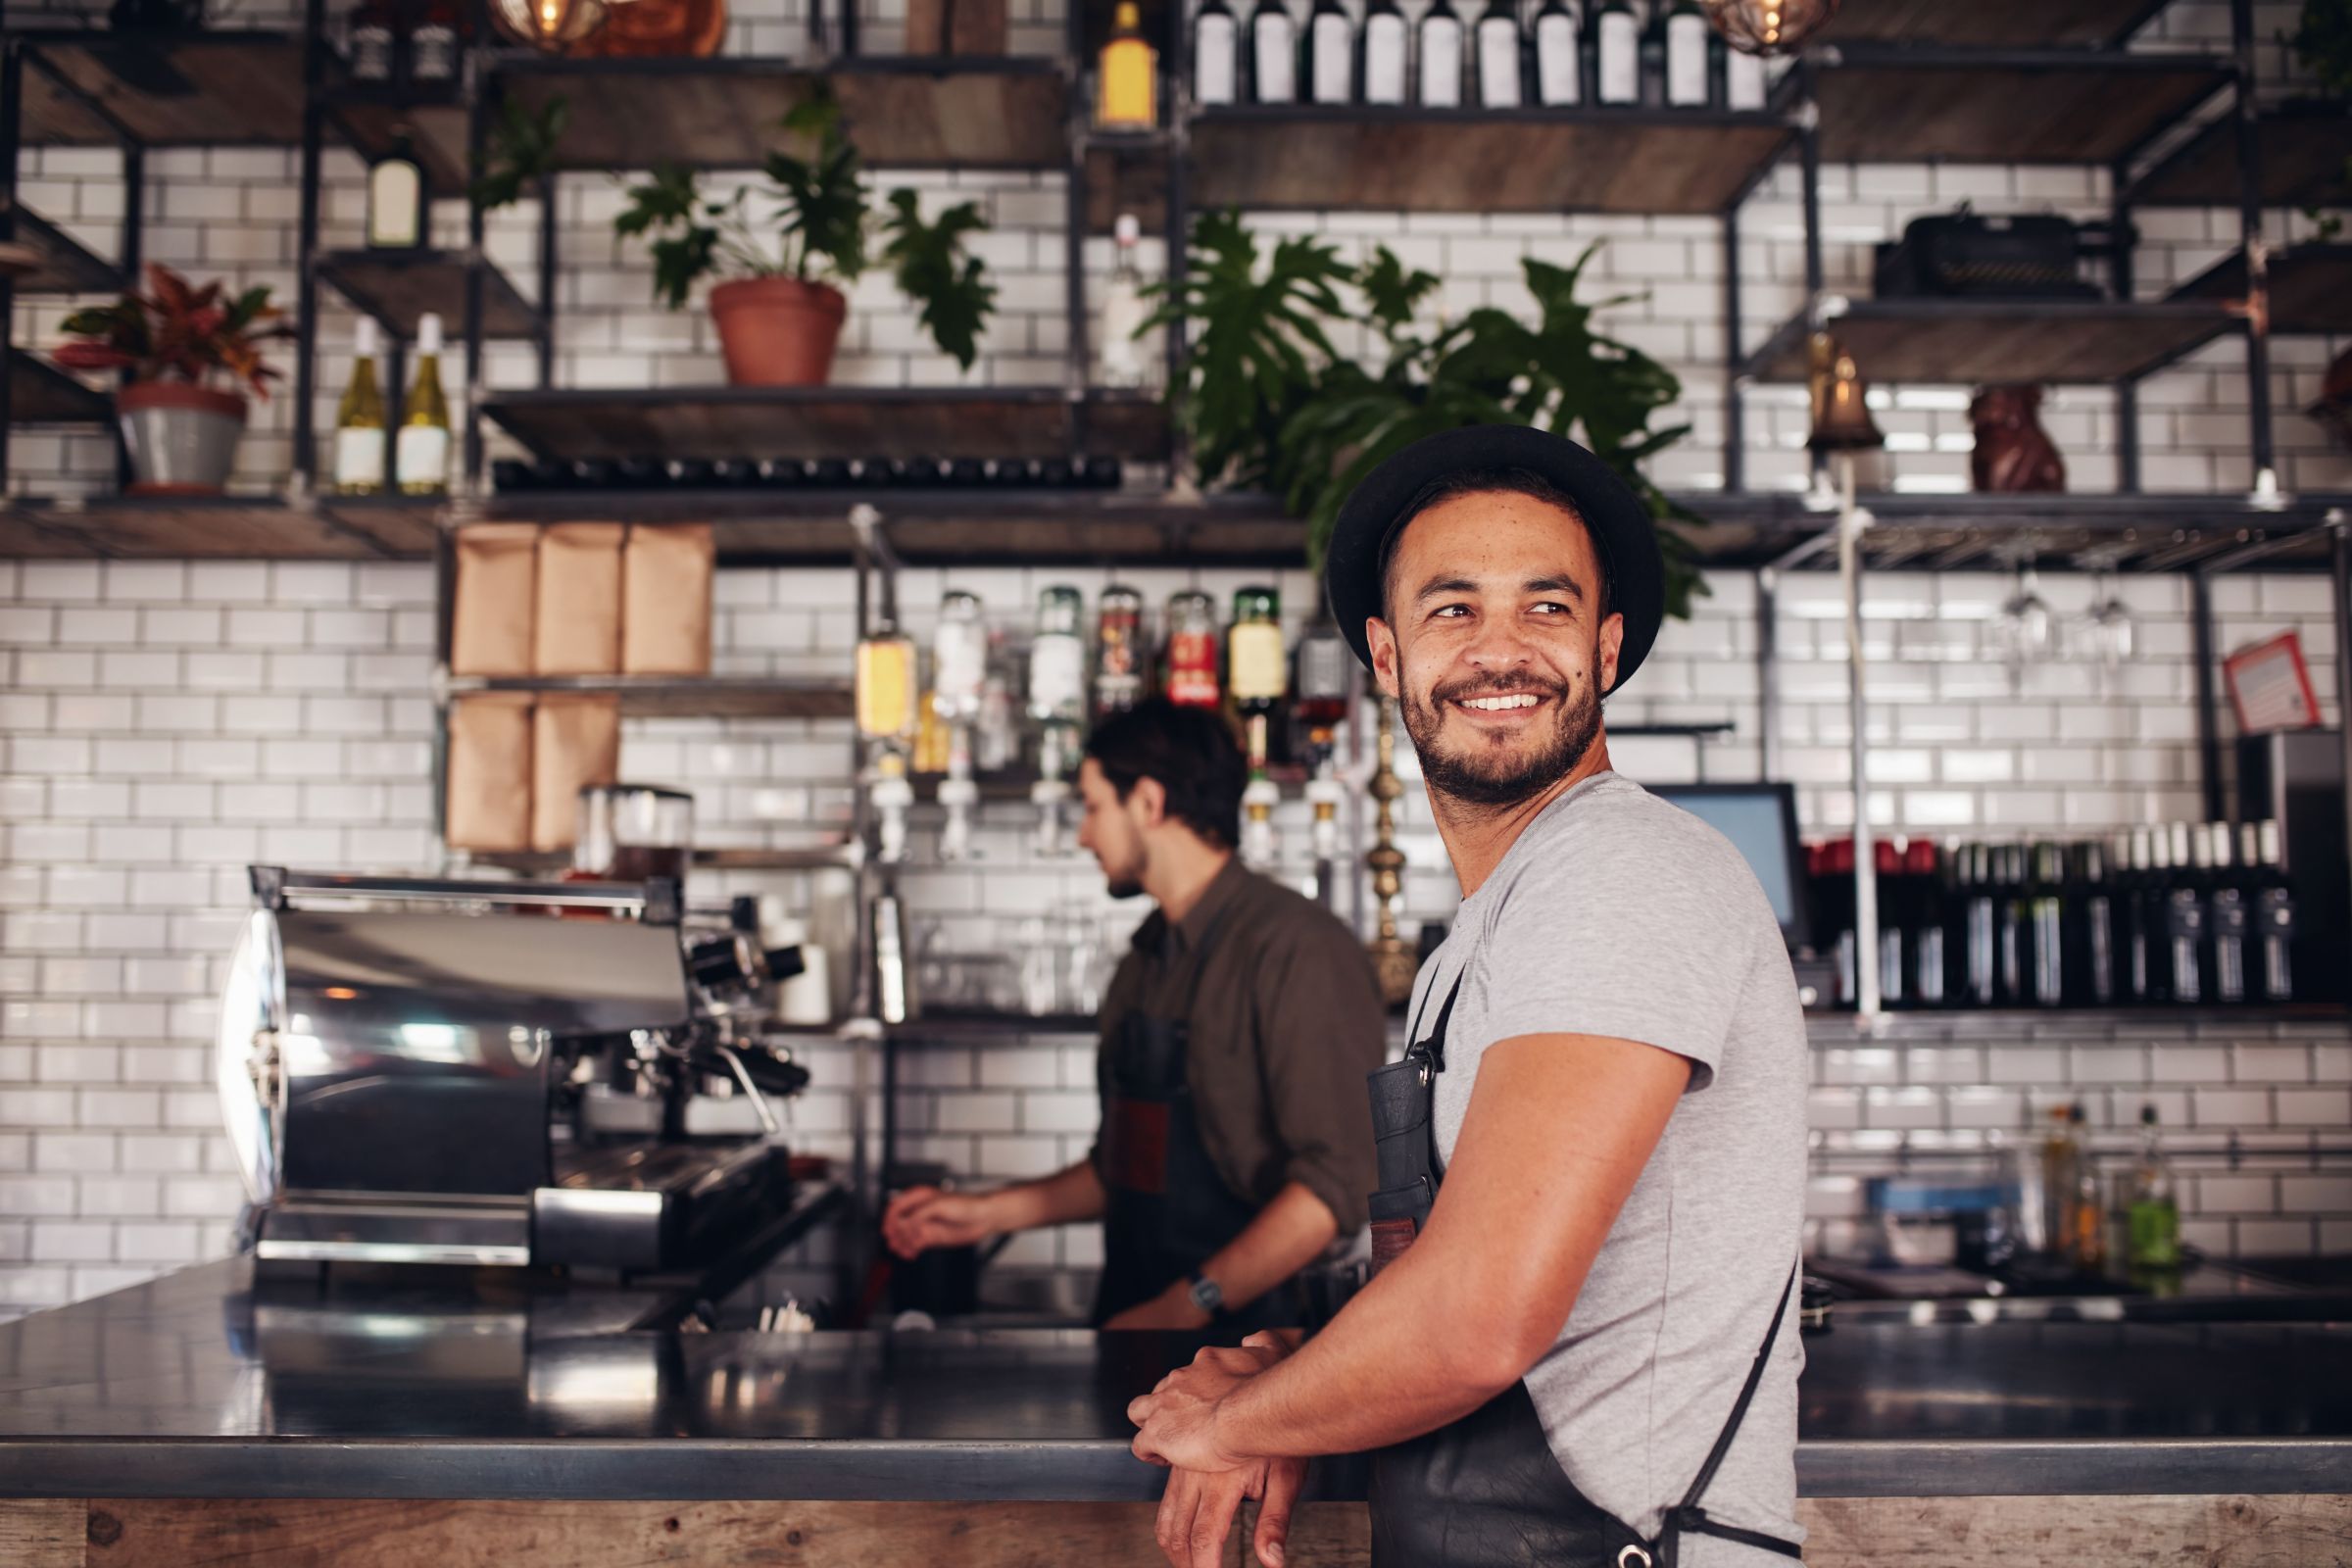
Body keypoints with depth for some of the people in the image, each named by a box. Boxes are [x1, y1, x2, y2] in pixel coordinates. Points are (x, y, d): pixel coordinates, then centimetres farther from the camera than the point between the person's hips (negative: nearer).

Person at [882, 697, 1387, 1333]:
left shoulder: (1297, 948, -11)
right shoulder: (1144, 965, 16)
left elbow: (1333, 1184, -18)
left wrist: (1181, 1308, -18)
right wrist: (992, 1212, 20)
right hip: (1129, 1318, 7)